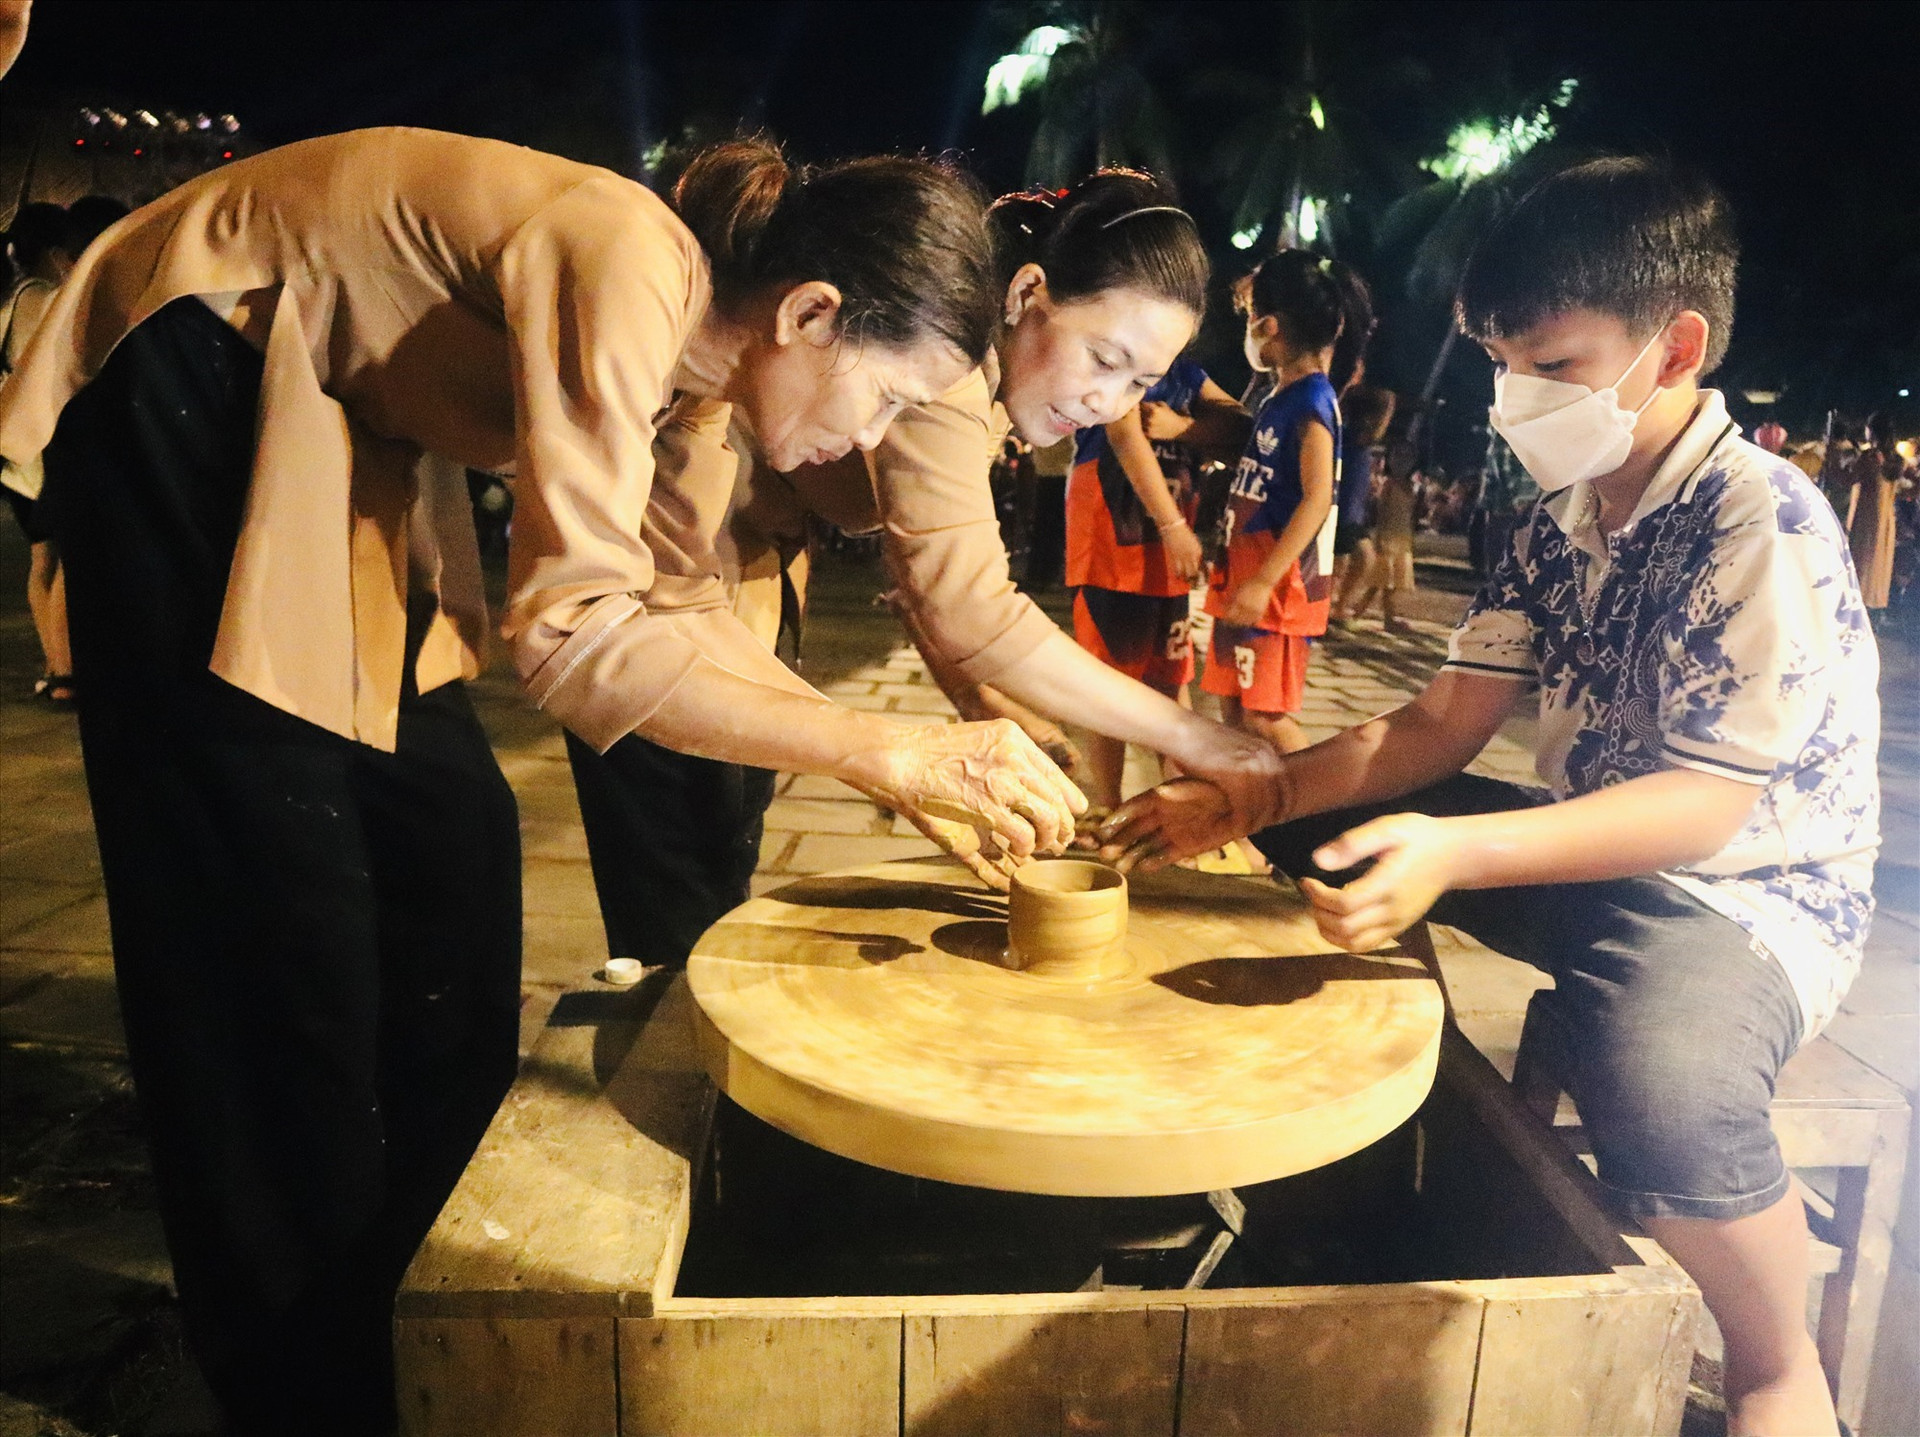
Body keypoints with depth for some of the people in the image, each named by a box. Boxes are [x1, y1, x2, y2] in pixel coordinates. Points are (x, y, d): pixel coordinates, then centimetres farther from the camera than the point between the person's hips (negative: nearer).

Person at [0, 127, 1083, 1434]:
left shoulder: (690, 350, -3)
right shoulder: (628, 267, -30)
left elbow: (672, 608, 0)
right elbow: (575, 635, -37)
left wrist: (916, 767, -7)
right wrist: (887, 753, -33)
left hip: (345, 434, 9)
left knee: (448, 857, 6)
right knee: (279, 912, -6)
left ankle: (396, 1304, 24)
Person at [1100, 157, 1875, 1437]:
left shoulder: (1767, 524, -19)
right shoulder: (1565, 523, 4)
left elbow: (1706, 806, -26)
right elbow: (1443, 725, 1)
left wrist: (1450, 853, -41)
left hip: (1754, 887, -7)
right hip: (1595, 853, 8)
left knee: (1662, 1086, -39)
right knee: (1313, 816, 0)